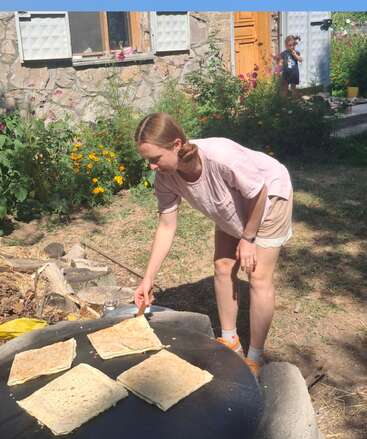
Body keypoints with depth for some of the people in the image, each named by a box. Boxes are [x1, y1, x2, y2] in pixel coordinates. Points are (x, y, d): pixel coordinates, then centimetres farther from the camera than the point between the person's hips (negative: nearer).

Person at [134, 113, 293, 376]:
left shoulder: (220, 157, -43)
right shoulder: (166, 177, -24)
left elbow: (258, 194, -27)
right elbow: (167, 227, -15)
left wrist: (247, 238, -17)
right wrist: (149, 278, -17)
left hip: (269, 194, -6)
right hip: (234, 207, 6)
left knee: (259, 276, -6)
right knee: (223, 268, 8)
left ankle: (255, 359, 9)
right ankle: (229, 342, 28)